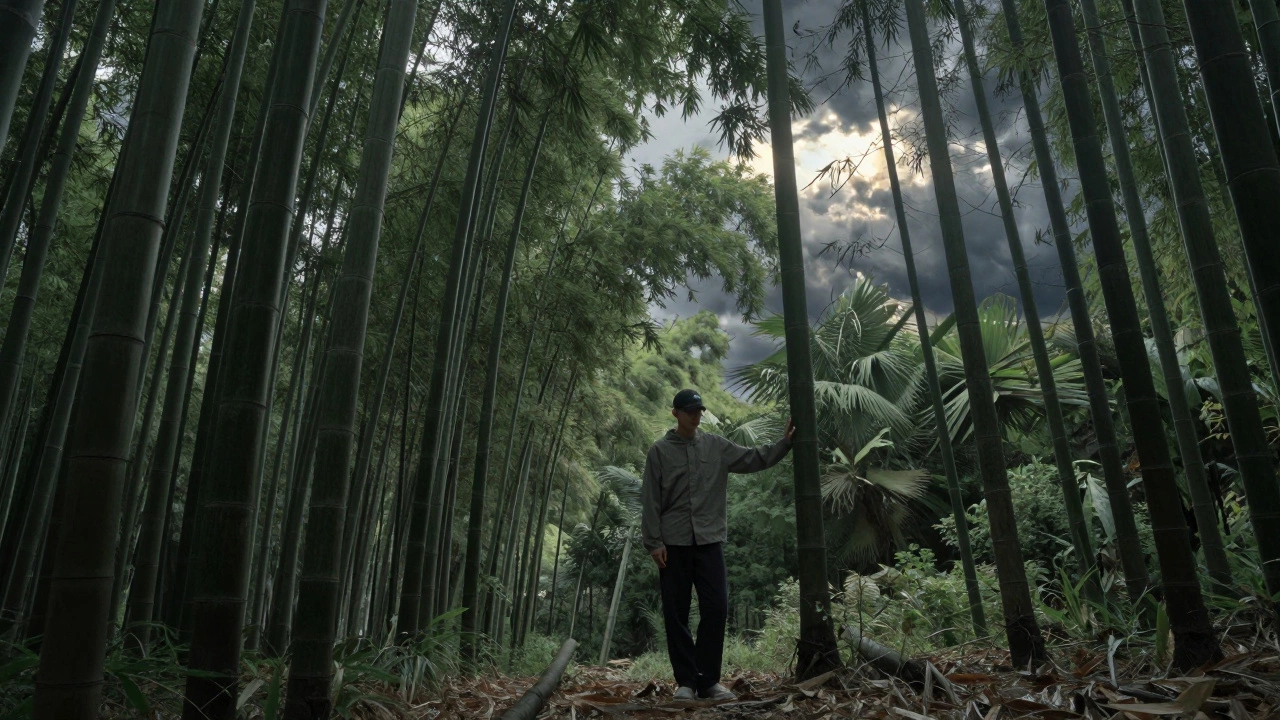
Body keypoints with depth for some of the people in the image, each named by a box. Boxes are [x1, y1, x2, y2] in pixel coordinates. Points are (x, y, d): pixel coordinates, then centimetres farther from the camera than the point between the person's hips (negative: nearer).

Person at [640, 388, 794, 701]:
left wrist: (784, 443, -6)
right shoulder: (660, 451, 0)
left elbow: (753, 459, 6)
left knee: (716, 608, -1)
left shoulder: (717, 446, 8)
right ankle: (686, 681, 14)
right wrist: (654, 542, -7)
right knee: (676, 613, 3)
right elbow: (650, 500, -2)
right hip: (674, 543, -2)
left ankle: (708, 680, 11)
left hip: (709, 541, 2)